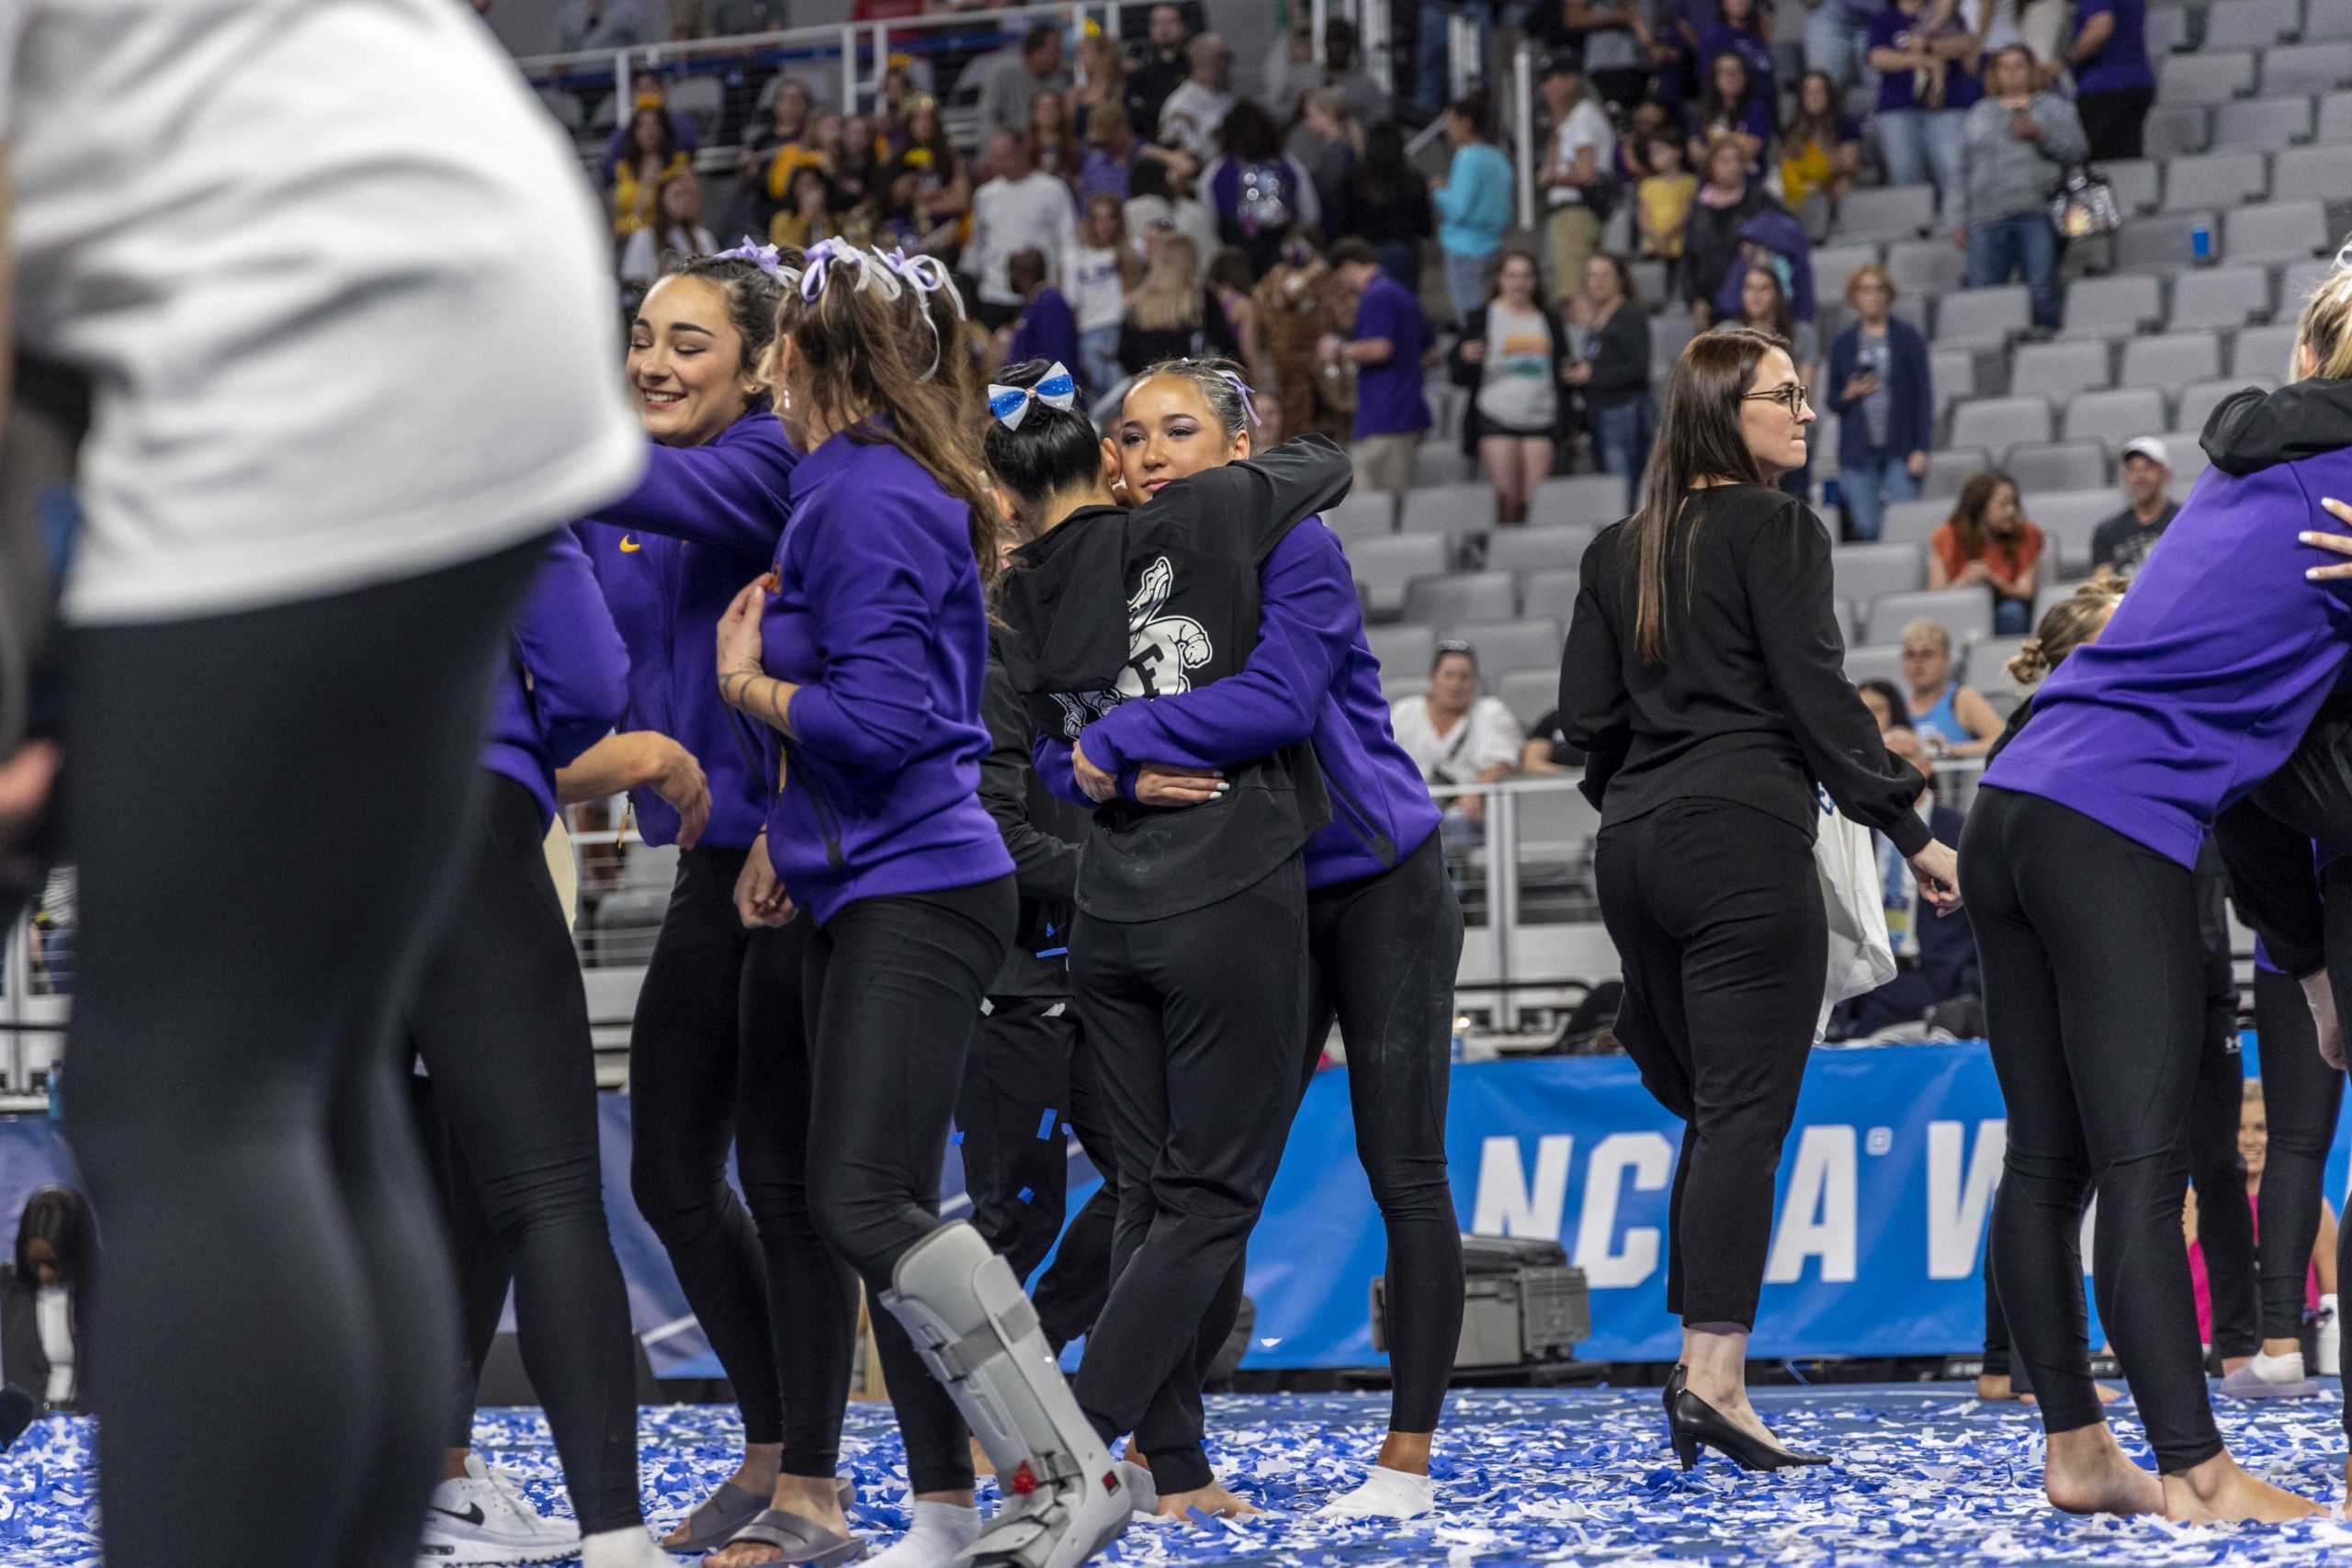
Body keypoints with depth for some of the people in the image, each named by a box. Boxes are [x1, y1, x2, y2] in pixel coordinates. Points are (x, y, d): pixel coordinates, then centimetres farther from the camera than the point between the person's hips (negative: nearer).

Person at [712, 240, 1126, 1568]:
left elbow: (880, 716, -22)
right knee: (877, 1209, 9)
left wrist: (749, 684, -7)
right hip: (868, 891, 10)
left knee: (866, 1200, -17)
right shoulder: (845, 488, 18)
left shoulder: (865, 496, -14)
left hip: (914, 895, -10)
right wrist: (785, 837, 16)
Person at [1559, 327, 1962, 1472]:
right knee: (1748, 1110, -9)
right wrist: (1910, 831, -6)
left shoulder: (1619, 551, 16)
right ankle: (1715, 1378, -18)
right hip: (1744, 838, -7)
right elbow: (1816, 692, -9)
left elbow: (1585, 712, 12)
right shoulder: (1774, 529, -3)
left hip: (1634, 846, 7)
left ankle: (1698, 1366, 11)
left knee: (1711, 1109, 16)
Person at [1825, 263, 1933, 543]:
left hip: (1901, 449, -2)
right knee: (1865, 529, -2)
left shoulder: (1908, 338, 3)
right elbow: (1833, 401, 16)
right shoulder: (1842, 344, 9)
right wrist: (1849, 396, -8)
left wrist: (1922, 448, -6)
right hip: (1858, 452, 2)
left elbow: (1924, 394, 1)